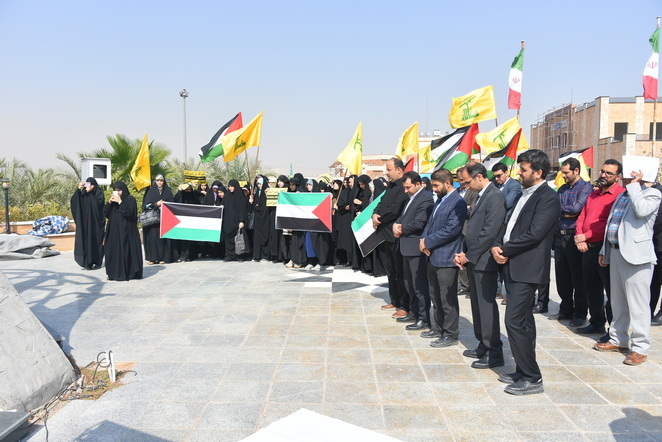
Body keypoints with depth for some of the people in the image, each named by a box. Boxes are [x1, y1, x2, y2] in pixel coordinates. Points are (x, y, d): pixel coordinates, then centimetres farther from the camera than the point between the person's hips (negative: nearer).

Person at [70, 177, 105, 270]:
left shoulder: (99, 193, -2)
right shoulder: (83, 193, 9)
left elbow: (97, 203, -18)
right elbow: (74, 200, -3)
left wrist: (90, 193, -19)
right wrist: (78, 189, -12)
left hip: (96, 221, -4)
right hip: (85, 222, 4)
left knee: (96, 241, -1)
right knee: (85, 240, 1)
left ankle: (97, 262, 6)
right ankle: (88, 262, 6)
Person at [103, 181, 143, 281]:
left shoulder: (130, 199, -2)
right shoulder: (113, 200, 15)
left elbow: (129, 213, -16)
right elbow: (105, 213, 10)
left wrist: (120, 202, -17)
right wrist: (109, 202, -4)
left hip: (126, 231, -6)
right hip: (114, 231, 6)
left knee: (125, 251, -7)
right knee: (113, 251, 3)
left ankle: (126, 273, -1)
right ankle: (115, 273, 8)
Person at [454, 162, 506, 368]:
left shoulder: (495, 197, -14)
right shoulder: (481, 197, 16)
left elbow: (490, 232, -20)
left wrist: (469, 256, -14)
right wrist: (464, 254, 6)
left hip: (484, 261, -9)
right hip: (473, 261, 9)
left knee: (486, 305, -3)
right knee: (477, 305, 15)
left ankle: (494, 353, 7)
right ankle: (483, 346, 27)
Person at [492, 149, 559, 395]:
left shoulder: (548, 198, -12)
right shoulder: (524, 194, 17)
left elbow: (534, 234, -21)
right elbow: (509, 225, 15)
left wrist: (505, 249, -13)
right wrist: (497, 246, -3)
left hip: (527, 269, -9)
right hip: (514, 266, 9)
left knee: (515, 321, -10)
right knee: (523, 322, 16)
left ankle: (531, 379, 2)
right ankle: (524, 372, 27)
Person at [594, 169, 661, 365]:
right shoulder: (623, 195, 19)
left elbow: (641, 210, -27)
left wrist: (634, 184, -16)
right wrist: (604, 250, 21)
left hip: (636, 256, -8)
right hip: (616, 253, 8)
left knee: (637, 304, -4)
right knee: (618, 302, 16)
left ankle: (640, 348, 4)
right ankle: (619, 340, 27)